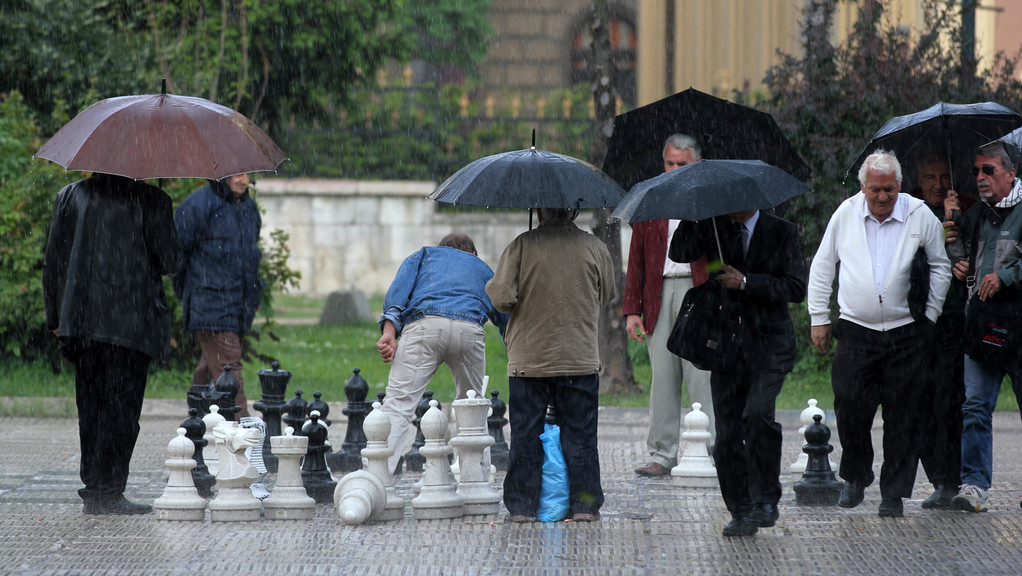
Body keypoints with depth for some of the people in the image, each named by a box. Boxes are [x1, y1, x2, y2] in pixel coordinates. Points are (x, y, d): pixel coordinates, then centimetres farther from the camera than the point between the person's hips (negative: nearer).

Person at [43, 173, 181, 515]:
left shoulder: (70, 196, 6)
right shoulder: (150, 200, -7)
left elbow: (53, 261, 8)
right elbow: (170, 261, -7)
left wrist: (56, 317, 15)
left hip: (81, 320, 4)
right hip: (132, 320, -4)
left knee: (90, 408, 13)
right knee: (122, 408, 0)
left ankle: (93, 492, 15)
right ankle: (108, 494, -3)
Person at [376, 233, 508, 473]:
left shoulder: (423, 255, 33)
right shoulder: (483, 269, 39)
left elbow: (399, 289, 12)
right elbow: (505, 318, 40)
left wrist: (389, 331, -1)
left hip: (425, 326, -2)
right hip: (470, 331, 2)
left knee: (398, 404, -10)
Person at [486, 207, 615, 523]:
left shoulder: (522, 245, -8)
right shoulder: (594, 248, -2)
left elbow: (502, 298, -13)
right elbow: (607, 296, 10)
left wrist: (491, 286, 9)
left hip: (529, 358, -1)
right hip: (580, 359, 1)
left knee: (525, 435, 7)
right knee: (579, 434, 8)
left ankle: (522, 506, 8)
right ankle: (584, 504, 9)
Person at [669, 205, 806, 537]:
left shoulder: (782, 232, 2)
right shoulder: (713, 229, 9)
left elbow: (796, 288, -6)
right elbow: (679, 254, -7)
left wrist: (746, 283, -14)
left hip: (769, 346, -3)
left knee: (757, 414, -23)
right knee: (727, 432, 1)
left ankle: (766, 499, -7)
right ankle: (741, 513, 12)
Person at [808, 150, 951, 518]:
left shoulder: (920, 216, -1)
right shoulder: (846, 214, 4)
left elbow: (940, 266, 10)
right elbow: (822, 266, 13)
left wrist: (930, 315, 5)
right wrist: (819, 318, 10)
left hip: (906, 333, -1)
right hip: (855, 331, 1)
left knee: (902, 416, -1)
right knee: (850, 408, -6)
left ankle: (894, 494, 7)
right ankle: (855, 477, 17)